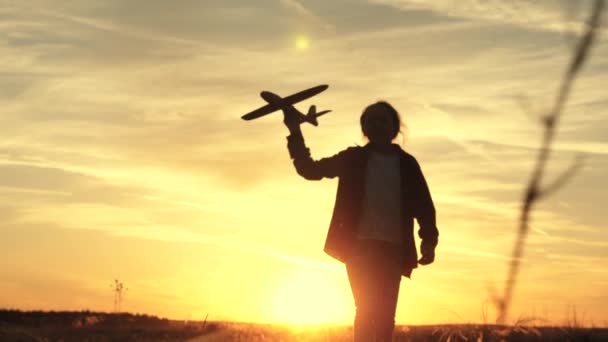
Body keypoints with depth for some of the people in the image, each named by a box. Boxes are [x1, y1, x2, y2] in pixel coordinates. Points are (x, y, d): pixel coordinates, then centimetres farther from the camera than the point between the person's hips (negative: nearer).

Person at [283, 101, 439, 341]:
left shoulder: (407, 164, 8)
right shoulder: (353, 158, 7)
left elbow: (424, 206, 6)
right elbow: (310, 169, 5)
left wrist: (428, 243, -7)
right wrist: (295, 133, -7)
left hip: (392, 248, 1)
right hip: (359, 245, -1)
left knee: (385, 316, 0)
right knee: (367, 310, -9)